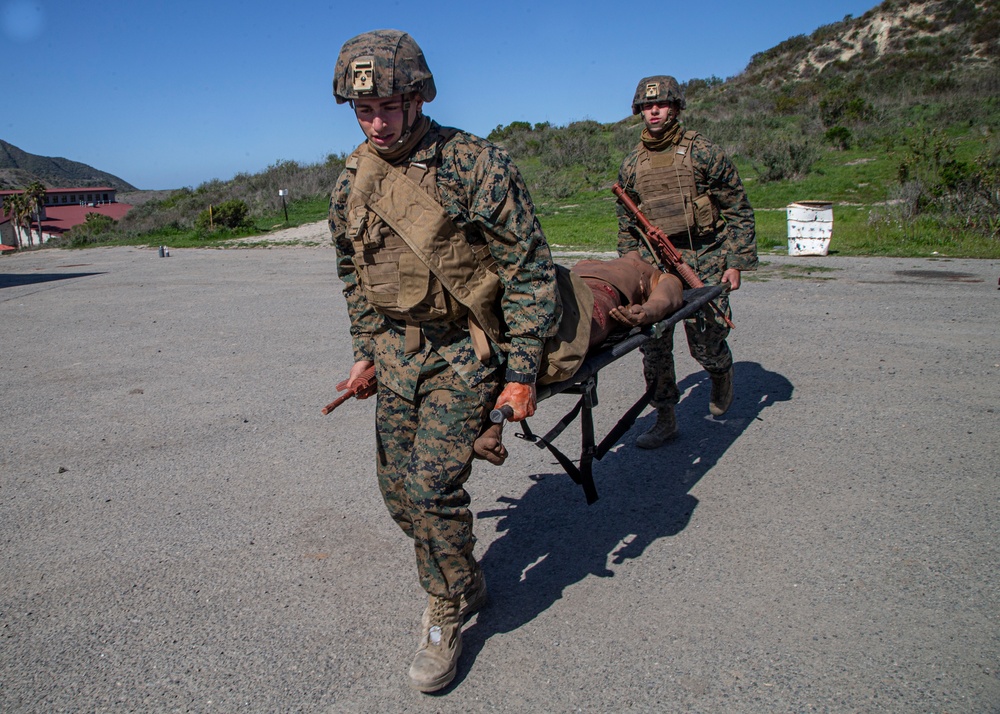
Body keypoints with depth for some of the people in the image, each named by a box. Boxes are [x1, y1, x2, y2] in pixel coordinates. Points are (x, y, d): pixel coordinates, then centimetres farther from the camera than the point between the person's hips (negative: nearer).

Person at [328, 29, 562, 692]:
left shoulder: (475, 164, -16)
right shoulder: (352, 182, 4)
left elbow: (529, 270, -15)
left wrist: (522, 372, -16)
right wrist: (368, 349, 14)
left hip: (465, 350, -6)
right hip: (398, 351, 7)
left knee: (433, 484, -12)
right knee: (398, 484, 10)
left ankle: (446, 615, 14)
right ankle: (464, 581, 35)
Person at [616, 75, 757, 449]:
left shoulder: (703, 153, 0)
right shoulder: (631, 166, 10)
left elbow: (739, 211, 1)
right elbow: (626, 225, 18)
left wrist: (736, 262, -6)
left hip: (704, 261, -3)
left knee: (705, 342, -2)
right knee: (653, 343, -2)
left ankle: (722, 373, 34)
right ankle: (665, 418, 11)